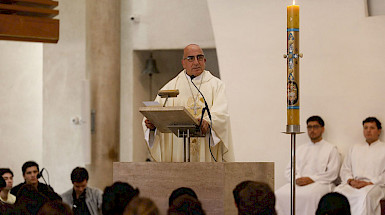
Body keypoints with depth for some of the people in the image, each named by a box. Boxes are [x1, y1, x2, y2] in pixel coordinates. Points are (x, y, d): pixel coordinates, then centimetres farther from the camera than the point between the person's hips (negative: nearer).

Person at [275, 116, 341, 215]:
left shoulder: (331, 149, 13)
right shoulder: (300, 149, 27)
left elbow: (332, 174, 0)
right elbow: (289, 170, 19)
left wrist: (311, 179, -12)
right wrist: (296, 179, -4)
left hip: (320, 183, -4)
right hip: (299, 183, 4)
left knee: (309, 195, -39)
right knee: (280, 194, -27)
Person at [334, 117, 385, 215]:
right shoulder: (355, 148, 28)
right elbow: (345, 169, 22)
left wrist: (369, 183, -11)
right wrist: (350, 180, -1)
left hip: (374, 184, -3)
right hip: (353, 184, 3)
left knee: (364, 195, -40)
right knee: (338, 192, -31)